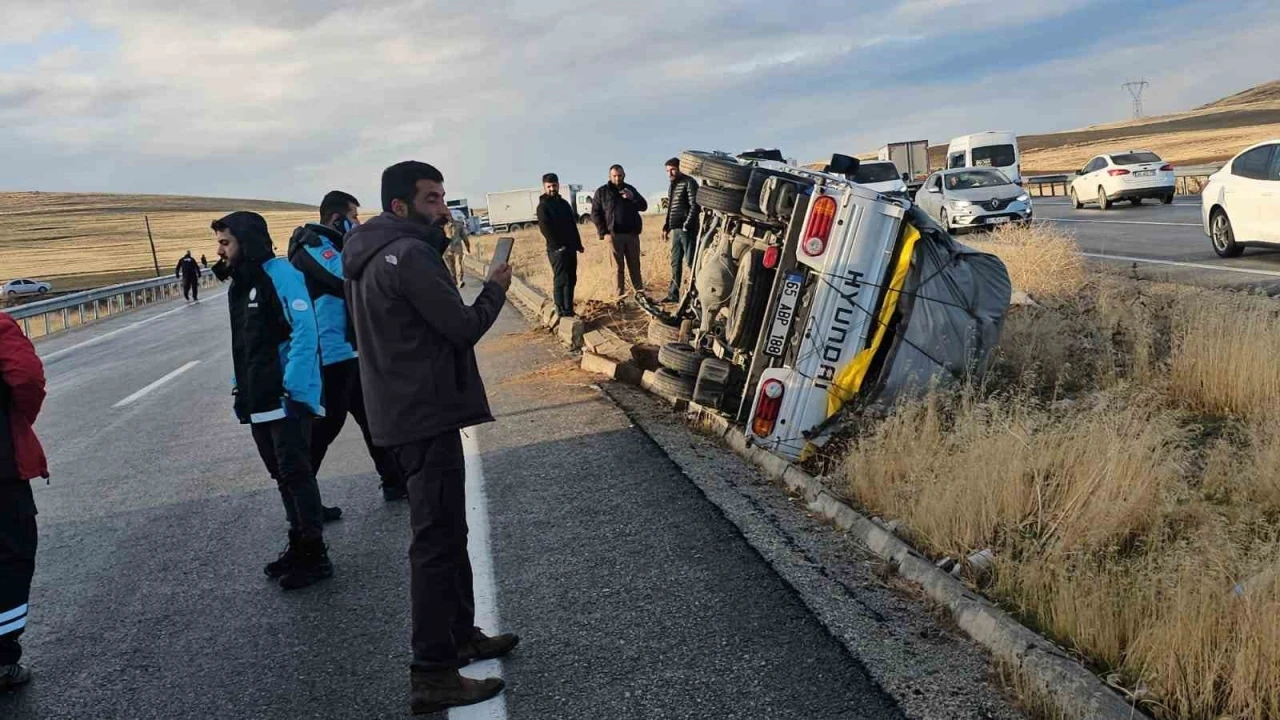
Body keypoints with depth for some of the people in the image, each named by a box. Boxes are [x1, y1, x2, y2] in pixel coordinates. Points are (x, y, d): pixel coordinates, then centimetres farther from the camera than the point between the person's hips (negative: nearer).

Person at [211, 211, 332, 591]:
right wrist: (239, 386, 13)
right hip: (257, 401, 9)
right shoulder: (238, 285, 15)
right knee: (282, 475, 15)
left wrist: (292, 388, -21)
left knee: (295, 473, -5)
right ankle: (299, 545, 25)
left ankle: (315, 555, 3)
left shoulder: (279, 274, -12)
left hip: (287, 397, -9)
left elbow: (305, 332, -18)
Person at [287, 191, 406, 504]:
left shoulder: (329, 244, 17)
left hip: (347, 350, 10)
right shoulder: (312, 244, -13)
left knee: (373, 416, 15)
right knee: (323, 426, -4)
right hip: (329, 354, -10)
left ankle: (395, 482, 24)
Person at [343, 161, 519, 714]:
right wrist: (495, 289, -1)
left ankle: (463, 635, 33)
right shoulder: (408, 256, -19)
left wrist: (437, 236, 10)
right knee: (437, 540, -5)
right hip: (427, 415, -10)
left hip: (406, 412, 10)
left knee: (446, 531, 20)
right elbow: (464, 327, -18)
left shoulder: (374, 254, 12)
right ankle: (432, 675, 2)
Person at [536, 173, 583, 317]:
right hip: (557, 249, -7)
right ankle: (562, 311, -9)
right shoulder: (543, 206, -5)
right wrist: (557, 246, -19)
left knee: (571, 279, 8)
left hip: (570, 247, 7)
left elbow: (573, 225, 21)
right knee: (561, 280, -10)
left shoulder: (564, 203, 17)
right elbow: (545, 229, -14)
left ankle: (569, 309, 13)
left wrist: (578, 243, 15)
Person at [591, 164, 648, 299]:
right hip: (614, 235, -3)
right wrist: (604, 233, -9)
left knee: (634, 265, 8)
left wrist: (632, 197, -12)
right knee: (618, 266, -3)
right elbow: (595, 214, 0)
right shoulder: (602, 192, 2)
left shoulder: (630, 189, 12)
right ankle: (620, 293, 1)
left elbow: (644, 206, 8)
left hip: (632, 234, 3)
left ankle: (639, 291, 15)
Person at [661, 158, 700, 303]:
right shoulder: (672, 186, 19)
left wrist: (686, 225, -18)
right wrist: (666, 227, 18)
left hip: (687, 230, -9)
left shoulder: (689, 183, -8)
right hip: (676, 229, 9)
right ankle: (673, 293, 15)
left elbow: (695, 206, -15)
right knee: (675, 263, 10)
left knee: (691, 262, -7)